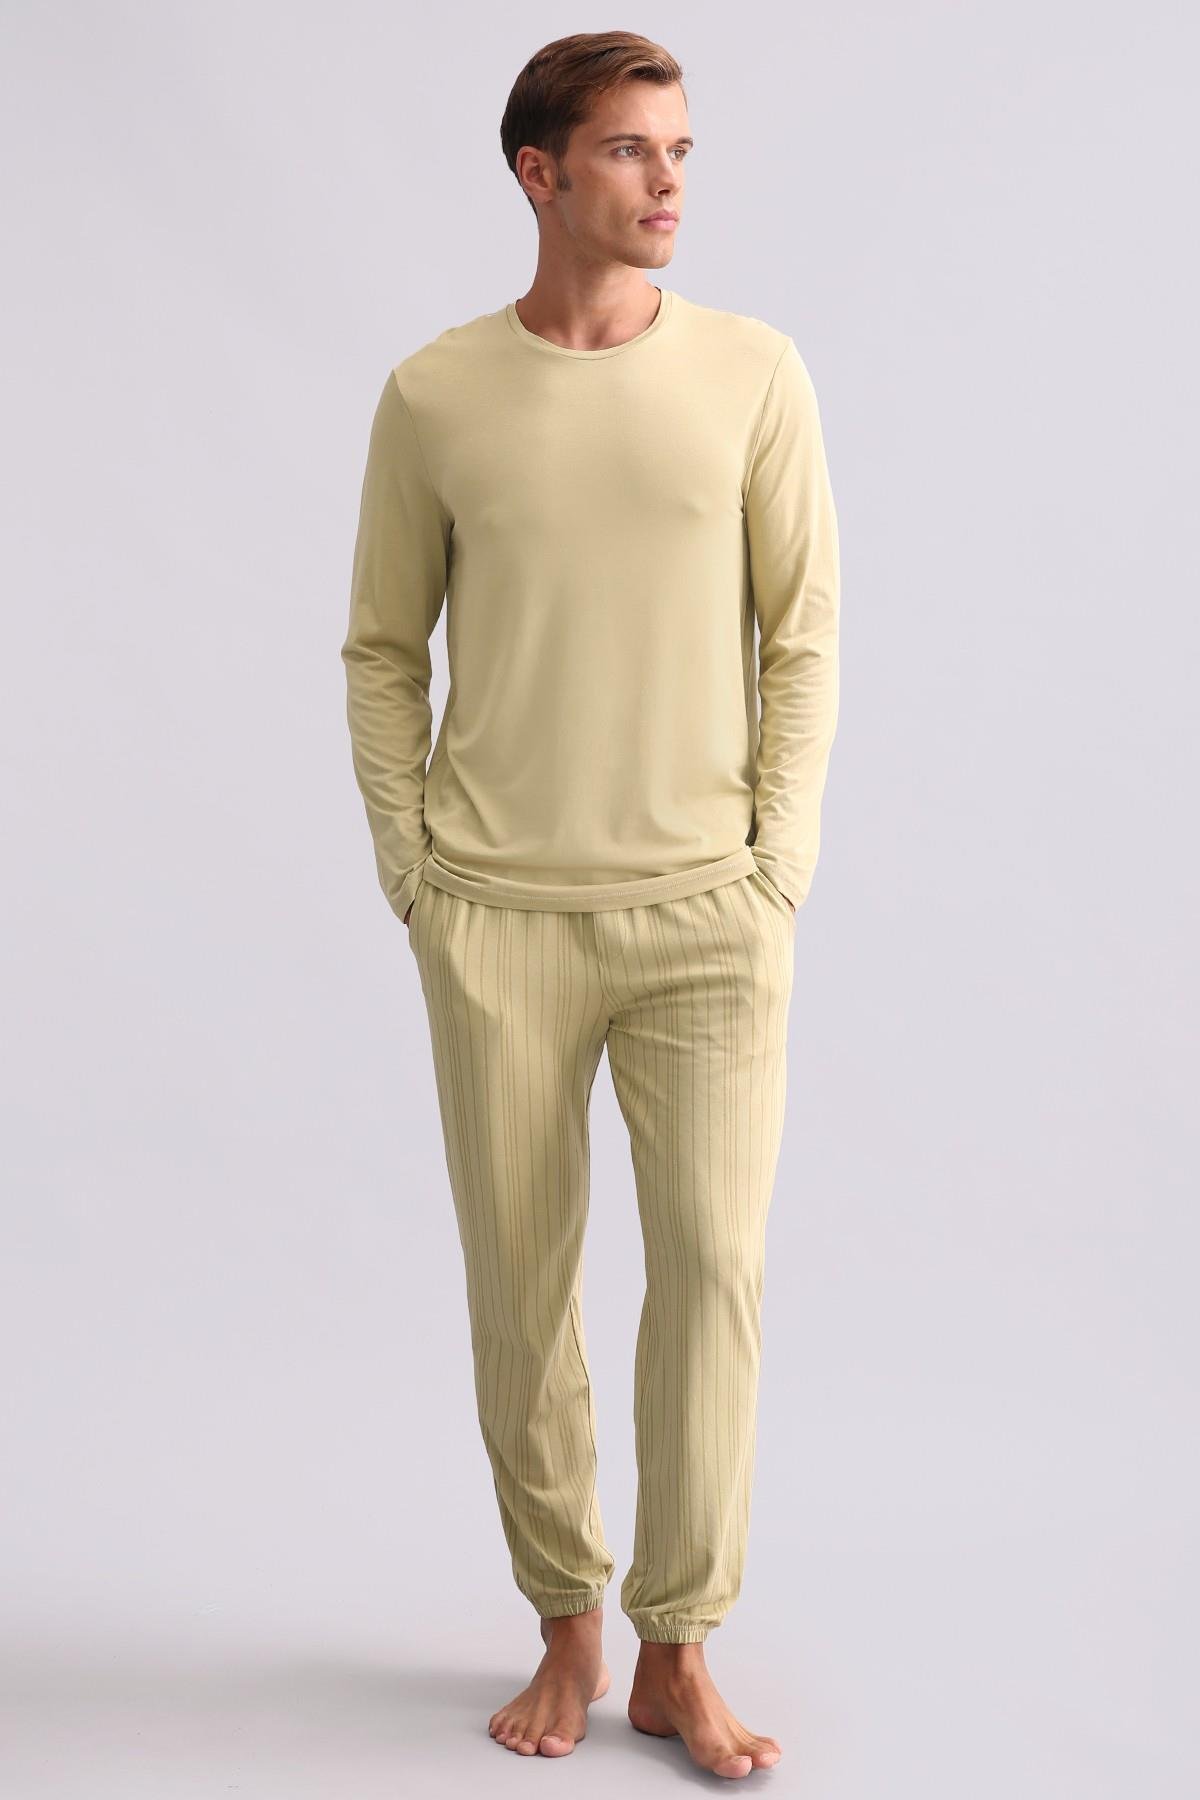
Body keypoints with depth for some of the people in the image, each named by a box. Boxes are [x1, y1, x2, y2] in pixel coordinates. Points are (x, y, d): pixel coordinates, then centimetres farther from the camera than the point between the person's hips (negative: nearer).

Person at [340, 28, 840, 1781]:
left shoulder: (755, 373, 2)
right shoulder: (435, 394, 2)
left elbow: (804, 640, 4)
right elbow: (382, 649, 8)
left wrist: (777, 874, -2)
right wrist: (412, 874, 1)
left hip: (708, 909, 0)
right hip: (499, 914, 0)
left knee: (714, 1258, -6)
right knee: (520, 1281, 5)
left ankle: (678, 1652, 8)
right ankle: (566, 1626, 22)